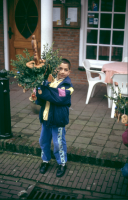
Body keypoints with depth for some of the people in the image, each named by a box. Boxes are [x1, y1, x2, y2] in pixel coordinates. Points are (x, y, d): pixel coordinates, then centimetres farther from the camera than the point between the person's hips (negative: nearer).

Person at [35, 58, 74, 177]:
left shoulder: (68, 85, -12)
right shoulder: (49, 80, 0)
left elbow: (59, 98, -27)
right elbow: (40, 97, -1)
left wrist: (43, 93, -28)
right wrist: (39, 93, -24)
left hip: (58, 118, -4)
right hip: (45, 117, 5)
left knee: (59, 143, 8)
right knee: (43, 140, 17)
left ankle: (62, 164, 29)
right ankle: (45, 161, 39)